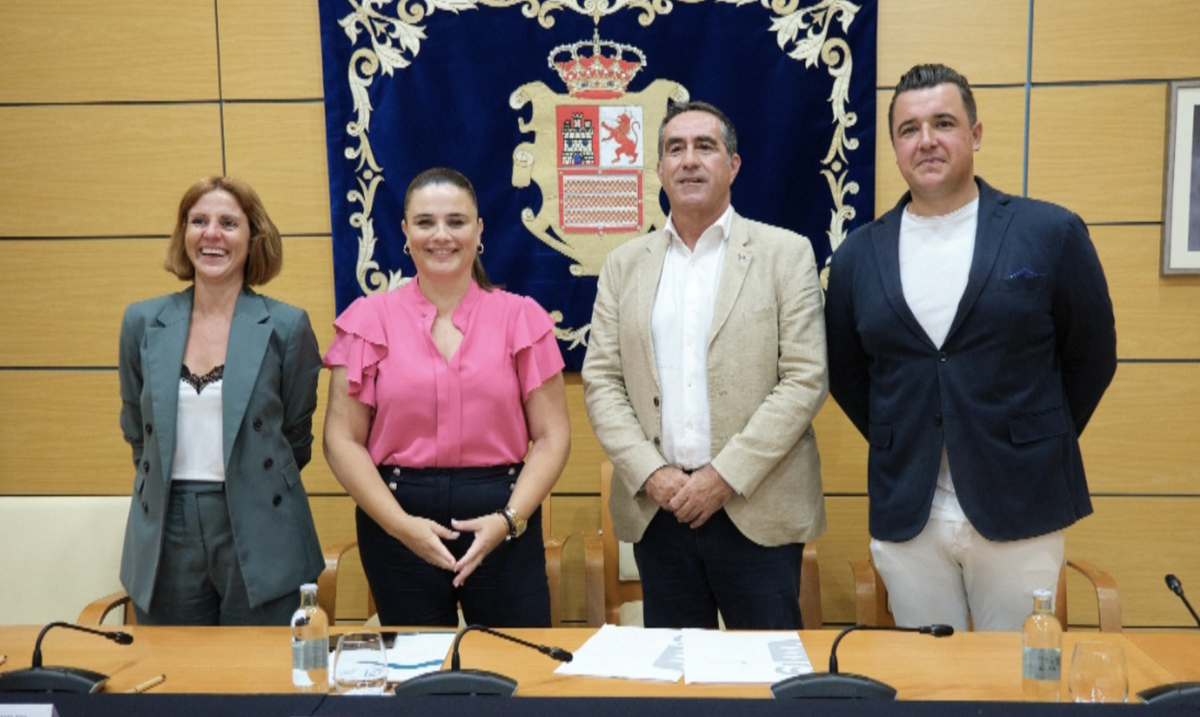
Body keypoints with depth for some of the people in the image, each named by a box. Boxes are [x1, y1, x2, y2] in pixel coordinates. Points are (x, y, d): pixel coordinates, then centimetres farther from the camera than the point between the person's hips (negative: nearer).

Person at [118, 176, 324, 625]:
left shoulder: (286, 326, -4)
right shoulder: (142, 323, 5)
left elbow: (296, 437, 5)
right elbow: (137, 431, 16)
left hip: (257, 534, -2)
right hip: (167, 535, 3)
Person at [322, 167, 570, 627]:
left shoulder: (521, 318, 3)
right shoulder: (370, 321, 3)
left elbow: (552, 436, 1)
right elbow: (342, 439, -1)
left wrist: (509, 519, -12)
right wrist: (402, 525, -11)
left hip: (504, 525, 0)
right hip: (396, 521, 1)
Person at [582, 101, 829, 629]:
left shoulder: (785, 254, 1)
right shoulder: (625, 264, 10)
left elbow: (806, 379, -6)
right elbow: (600, 381, 6)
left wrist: (726, 476, -12)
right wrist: (650, 474, -8)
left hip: (758, 513, -2)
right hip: (656, 509, 3)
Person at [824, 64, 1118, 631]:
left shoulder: (1051, 234, -3)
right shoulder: (858, 255, 4)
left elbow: (1091, 357, 5)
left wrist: (1040, 450, 8)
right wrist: (899, 447, 9)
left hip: (1020, 513, -2)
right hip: (905, 517, 2)